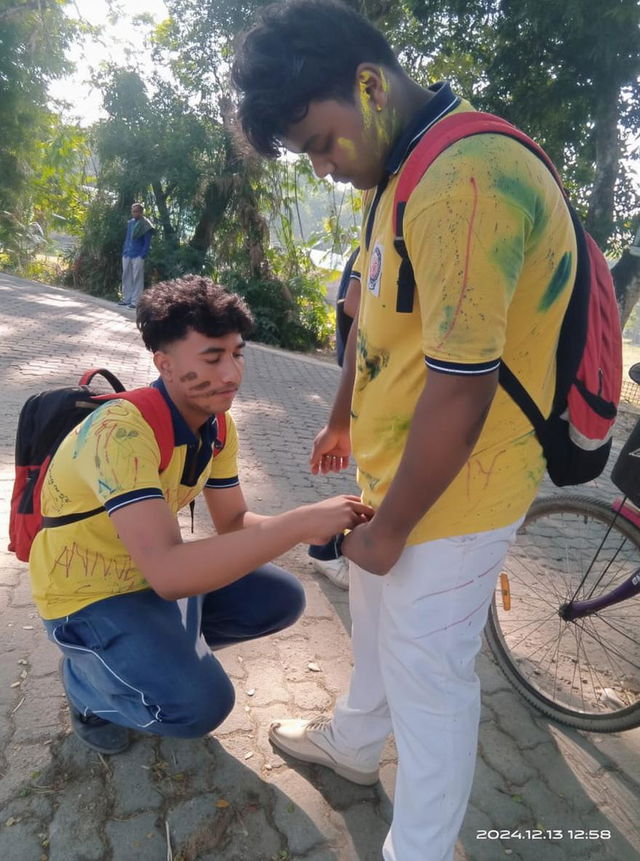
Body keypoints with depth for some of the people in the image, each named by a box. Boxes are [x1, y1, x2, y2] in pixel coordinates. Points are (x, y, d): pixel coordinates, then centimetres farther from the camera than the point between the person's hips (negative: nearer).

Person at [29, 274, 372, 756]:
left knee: (282, 599, 0)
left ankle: (161, 648, 17)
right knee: (200, 703, -24)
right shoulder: (122, 432, -33)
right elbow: (167, 573, -42)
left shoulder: (219, 426, -7)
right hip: (89, 597, -7)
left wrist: (315, 525, -19)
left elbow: (233, 523, 0)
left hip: (155, 574, 7)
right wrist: (301, 522, -41)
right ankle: (88, 679, 6)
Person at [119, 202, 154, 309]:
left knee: (137, 278, -4)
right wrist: (124, 251, 13)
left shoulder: (145, 225, -7)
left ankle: (135, 301, -1)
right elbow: (127, 238, 19)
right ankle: (126, 299, 18)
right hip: (127, 255, 7)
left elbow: (147, 243, -9)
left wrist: (142, 256, -15)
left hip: (138, 256, -7)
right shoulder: (130, 223, 13)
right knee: (126, 277, 10)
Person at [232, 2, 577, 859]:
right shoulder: (402, 173, 7)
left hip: (450, 490, -10)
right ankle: (353, 741, 54)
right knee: (376, 622, 27)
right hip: (395, 467, 10)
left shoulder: (463, 182, -26)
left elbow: (459, 391, -27)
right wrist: (343, 421, 24)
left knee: (428, 674, 8)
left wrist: (388, 529, -16)